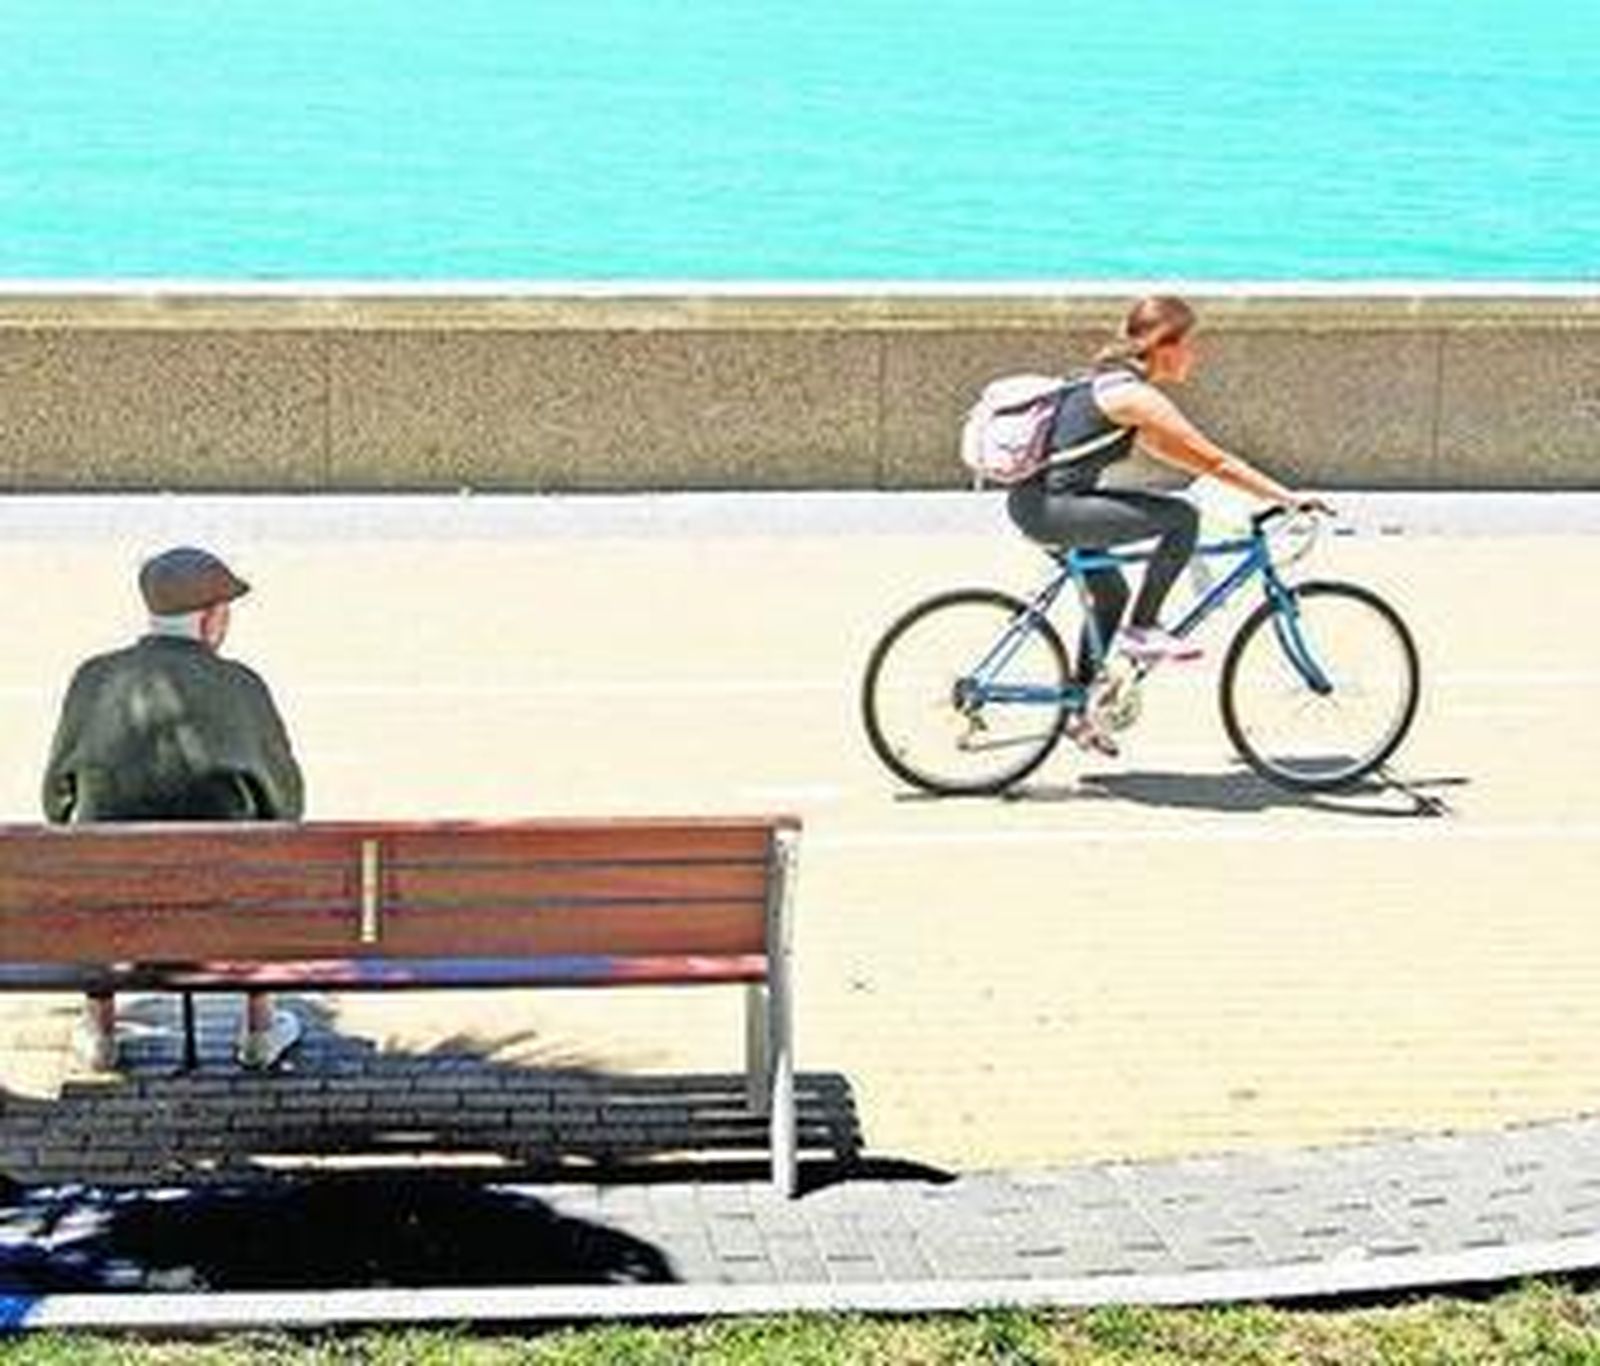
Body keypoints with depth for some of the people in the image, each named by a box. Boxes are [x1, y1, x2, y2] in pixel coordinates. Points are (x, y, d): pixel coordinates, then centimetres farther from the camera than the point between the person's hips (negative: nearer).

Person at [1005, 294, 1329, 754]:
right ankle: (1141, 629, -1)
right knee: (1181, 518, -15)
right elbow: (1215, 461, -14)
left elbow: (1176, 453, 27)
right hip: (1049, 506, -11)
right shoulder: (1134, 395, -14)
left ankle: (1077, 709, 35)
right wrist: (1288, 497, -10)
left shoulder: (1113, 384, 16)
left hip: (1041, 502, 11)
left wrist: (1267, 491, 27)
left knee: (1110, 592, 26)